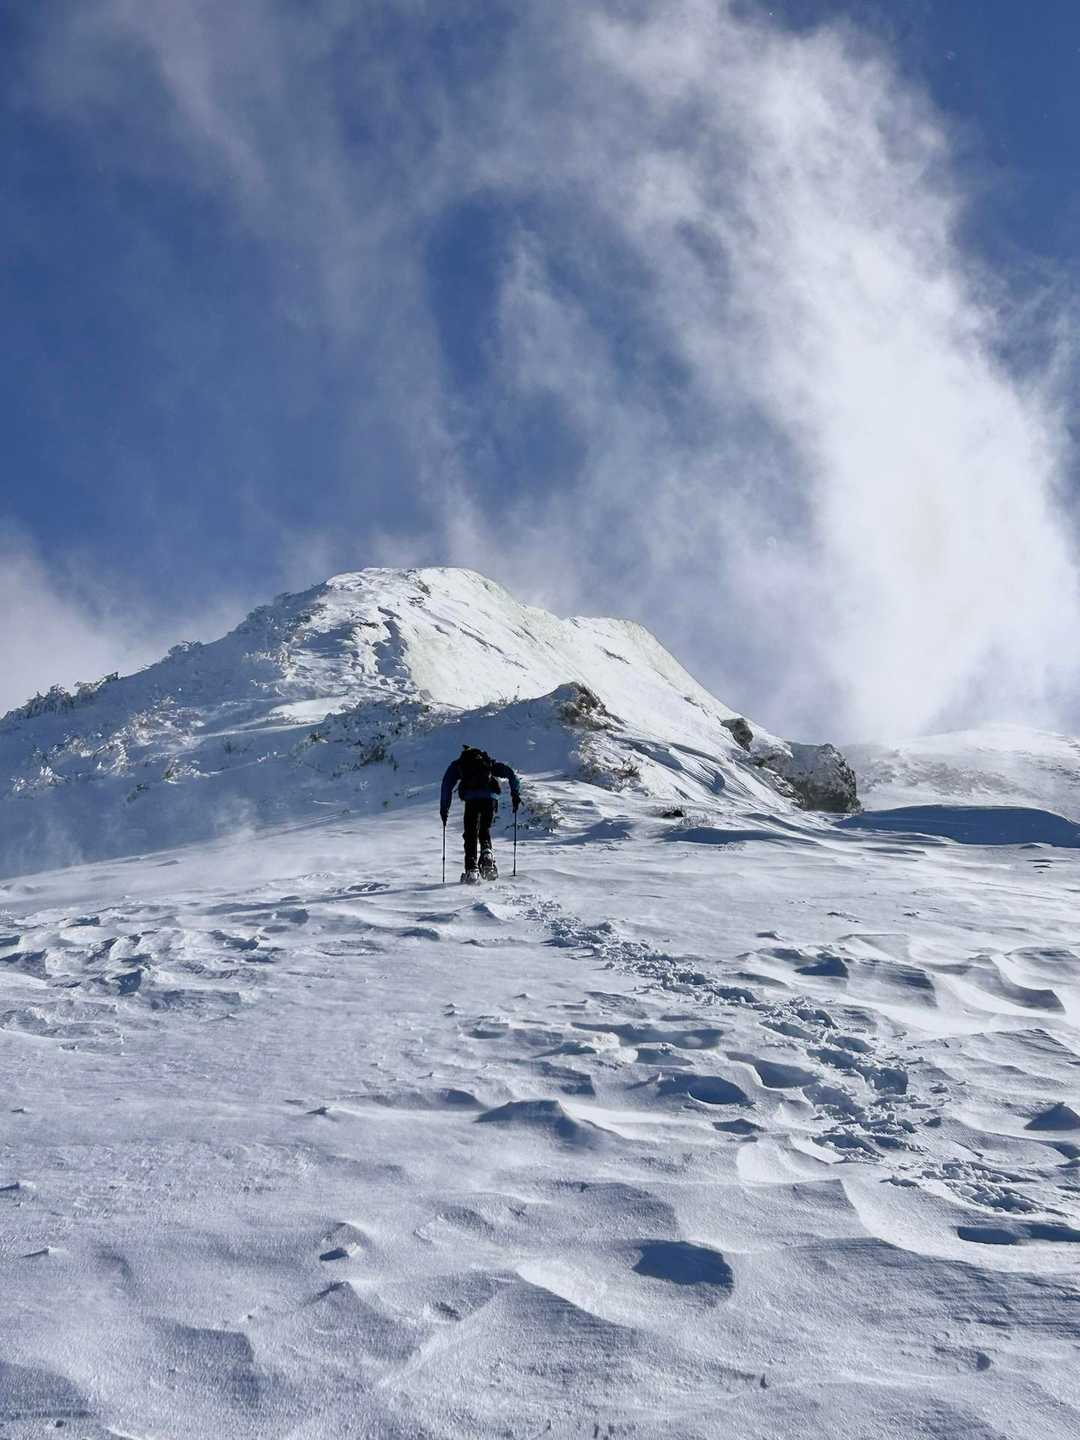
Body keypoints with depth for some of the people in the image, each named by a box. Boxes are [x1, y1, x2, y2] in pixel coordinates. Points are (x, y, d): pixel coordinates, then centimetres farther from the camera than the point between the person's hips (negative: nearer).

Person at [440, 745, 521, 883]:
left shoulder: (457, 764, 26)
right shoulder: (489, 762, 31)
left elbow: (447, 785, 14)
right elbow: (510, 773, 20)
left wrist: (444, 809, 16)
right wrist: (515, 794, 20)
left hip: (472, 798, -2)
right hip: (491, 797, 2)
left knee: (471, 834, 5)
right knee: (485, 830, 23)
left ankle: (471, 869, -8)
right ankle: (486, 852, -5)